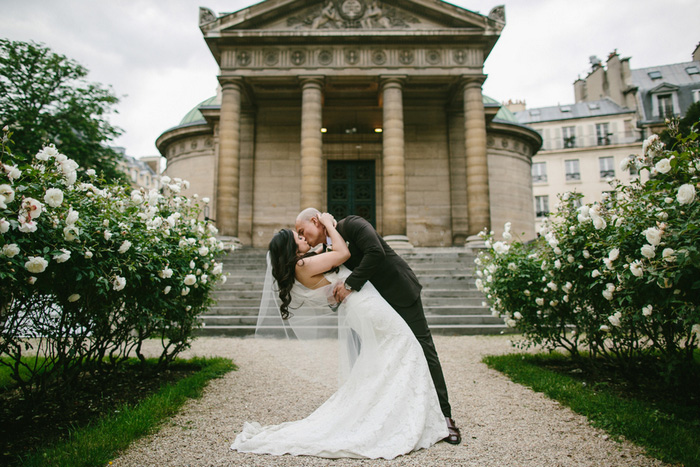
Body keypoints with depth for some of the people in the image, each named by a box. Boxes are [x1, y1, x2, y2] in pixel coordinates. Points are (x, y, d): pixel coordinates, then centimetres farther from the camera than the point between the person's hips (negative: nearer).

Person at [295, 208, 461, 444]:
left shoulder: (350, 224, -15)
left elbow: (376, 252, -29)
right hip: (375, 303, 7)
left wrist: (350, 284, -26)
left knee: (423, 351, -2)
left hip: (401, 292, -7)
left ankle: (444, 416, 8)